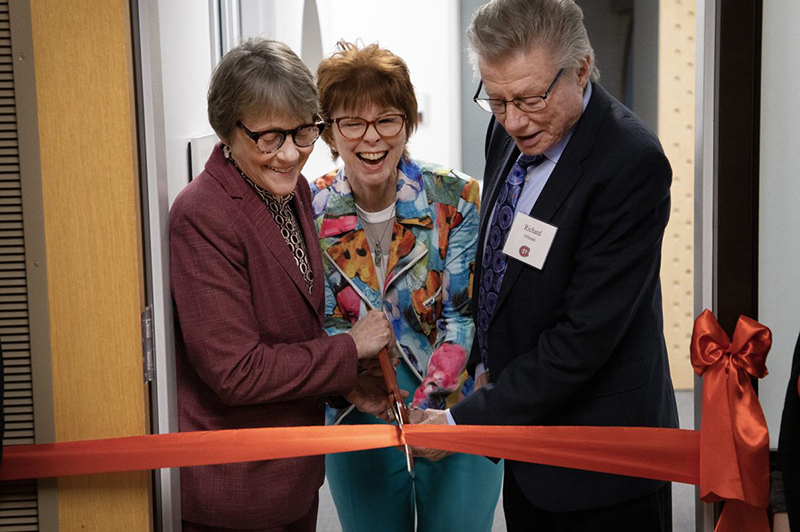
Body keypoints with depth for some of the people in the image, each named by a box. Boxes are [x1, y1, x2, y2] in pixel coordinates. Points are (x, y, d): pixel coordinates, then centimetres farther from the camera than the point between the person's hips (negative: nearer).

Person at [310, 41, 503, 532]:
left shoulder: (456, 198, -13)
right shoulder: (312, 212, -7)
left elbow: (466, 314, -12)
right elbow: (320, 325, -3)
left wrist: (425, 407, -28)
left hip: (458, 416, -1)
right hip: (358, 425, 2)